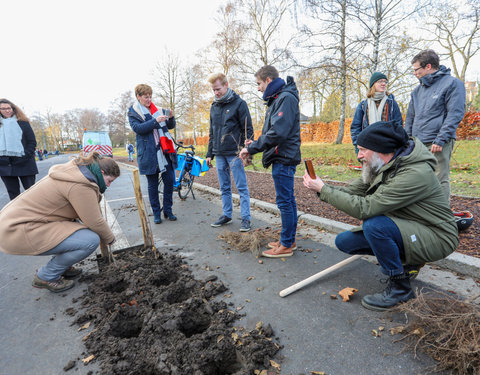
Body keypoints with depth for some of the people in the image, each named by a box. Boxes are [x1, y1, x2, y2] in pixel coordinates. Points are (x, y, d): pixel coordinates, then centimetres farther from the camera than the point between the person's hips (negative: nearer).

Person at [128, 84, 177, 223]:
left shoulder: (158, 110, 16)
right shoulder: (133, 112, 5)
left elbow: (171, 126, 14)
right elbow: (137, 128, -11)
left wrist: (171, 117, -7)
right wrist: (155, 121, -22)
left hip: (165, 151, 3)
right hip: (149, 153, -3)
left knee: (170, 181, 2)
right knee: (152, 185, 4)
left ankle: (168, 210, 17)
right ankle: (156, 213, 16)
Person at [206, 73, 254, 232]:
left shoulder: (239, 103, -3)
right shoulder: (214, 106, 15)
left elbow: (248, 130, -6)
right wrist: (209, 153, 16)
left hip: (234, 153, -6)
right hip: (219, 154, 6)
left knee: (242, 187, -1)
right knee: (224, 187, 12)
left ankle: (246, 219, 6)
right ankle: (227, 215, 24)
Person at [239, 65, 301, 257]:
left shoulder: (286, 98, -12)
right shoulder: (277, 99, 19)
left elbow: (278, 132, -24)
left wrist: (252, 148, -18)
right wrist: (255, 144, 10)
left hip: (284, 158, -10)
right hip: (282, 157, 10)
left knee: (284, 201, -4)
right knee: (288, 200, 14)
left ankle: (286, 245, 8)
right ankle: (289, 240, 25)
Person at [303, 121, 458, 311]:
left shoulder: (415, 174, -30)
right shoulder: (383, 166, -2)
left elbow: (364, 208, -35)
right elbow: (354, 190, -1)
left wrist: (323, 188, -28)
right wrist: (321, 187, -16)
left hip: (436, 238, -8)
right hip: (405, 230, 8)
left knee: (373, 225, -35)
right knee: (343, 241, -1)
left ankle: (400, 287, -11)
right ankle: (406, 261, 13)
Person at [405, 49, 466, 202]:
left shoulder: (452, 83, 0)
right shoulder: (418, 90, 19)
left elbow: (455, 114, -8)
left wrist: (440, 140, -16)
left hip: (438, 143, -6)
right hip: (417, 144, 6)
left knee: (439, 180, -4)